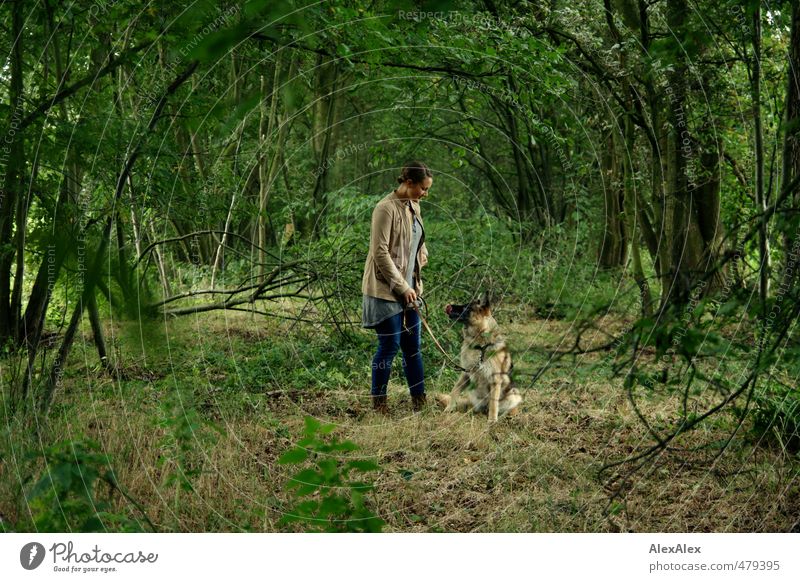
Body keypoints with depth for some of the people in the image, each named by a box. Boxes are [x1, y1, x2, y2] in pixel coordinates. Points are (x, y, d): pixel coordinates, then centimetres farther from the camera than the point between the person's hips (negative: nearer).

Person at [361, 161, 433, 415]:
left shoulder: (414, 207, 10)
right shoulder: (386, 209, -16)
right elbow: (380, 253, -19)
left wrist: (413, 284, 11)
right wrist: (402, 287, -17)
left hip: (408, 289, 8)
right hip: (386, 289, -8)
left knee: (412, 346, 10)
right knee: (389, 346, -3)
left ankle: (420, 401, 17)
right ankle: (379, 403, 9)